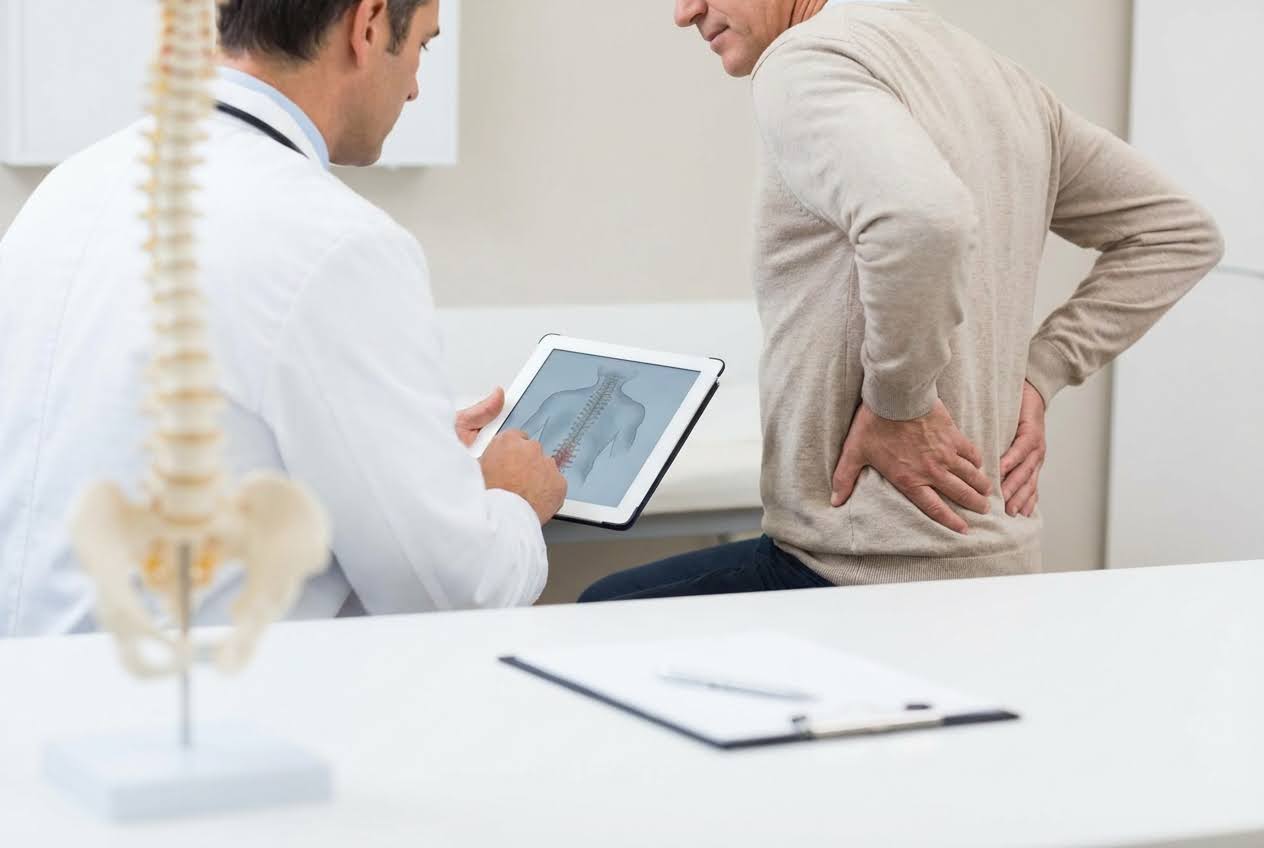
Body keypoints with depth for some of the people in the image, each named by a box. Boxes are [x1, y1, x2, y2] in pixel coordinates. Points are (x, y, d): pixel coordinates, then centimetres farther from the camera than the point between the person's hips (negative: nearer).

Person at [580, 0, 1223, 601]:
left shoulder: (806, 60, -13)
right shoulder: (1001, 76, 14)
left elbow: (923, 219, -34)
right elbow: (1181, 233, 21)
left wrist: (897, 404, -19)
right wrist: (1037, 374, 12)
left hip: (877, 574, -9)